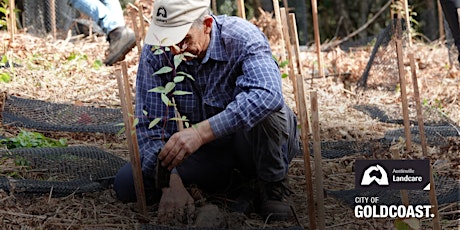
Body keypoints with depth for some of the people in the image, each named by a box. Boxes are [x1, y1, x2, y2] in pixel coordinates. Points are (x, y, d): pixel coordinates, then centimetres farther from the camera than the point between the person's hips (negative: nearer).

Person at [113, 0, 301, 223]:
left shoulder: (243, 38, -25)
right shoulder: (154, 53, -14)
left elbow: (267, 94, -44)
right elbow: (150, 124, -15)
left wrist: (202, 132, -51)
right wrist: (171, 182, -30)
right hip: (204, 153, 4)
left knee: (263, 108, -37)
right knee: (126, 183, -13)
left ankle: (273, 184, -8)